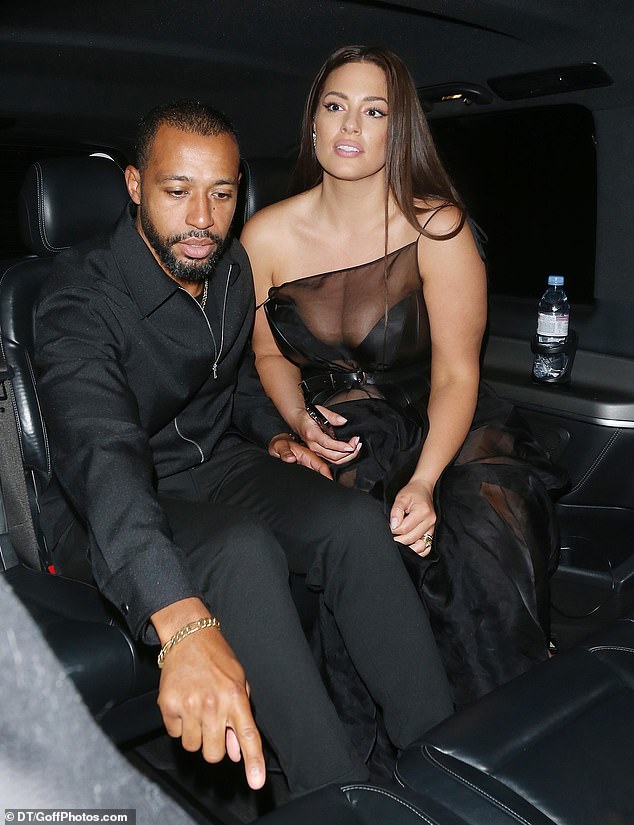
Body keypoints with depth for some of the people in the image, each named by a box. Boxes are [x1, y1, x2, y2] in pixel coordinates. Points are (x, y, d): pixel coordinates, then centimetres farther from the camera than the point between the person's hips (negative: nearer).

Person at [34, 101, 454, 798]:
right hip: (115, 511, -5)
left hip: (218, 463, 6)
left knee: (355, 520, -22)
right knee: (243, 550, -37)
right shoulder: (83, 296, -22)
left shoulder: (233, 269, 1)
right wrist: (182, 622, -53)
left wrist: (274, 435, 0)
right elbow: (101, 454, -40)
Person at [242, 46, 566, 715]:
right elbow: (269, 352, 12)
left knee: (487, 528, -32)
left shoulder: (437, 228, -10)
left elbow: (456, 374, -11)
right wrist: (302, 420, -9)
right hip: (337, 428, 2)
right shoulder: (266, 237, -2)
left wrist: (424, 483, -27)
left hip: (441, 422, -1)